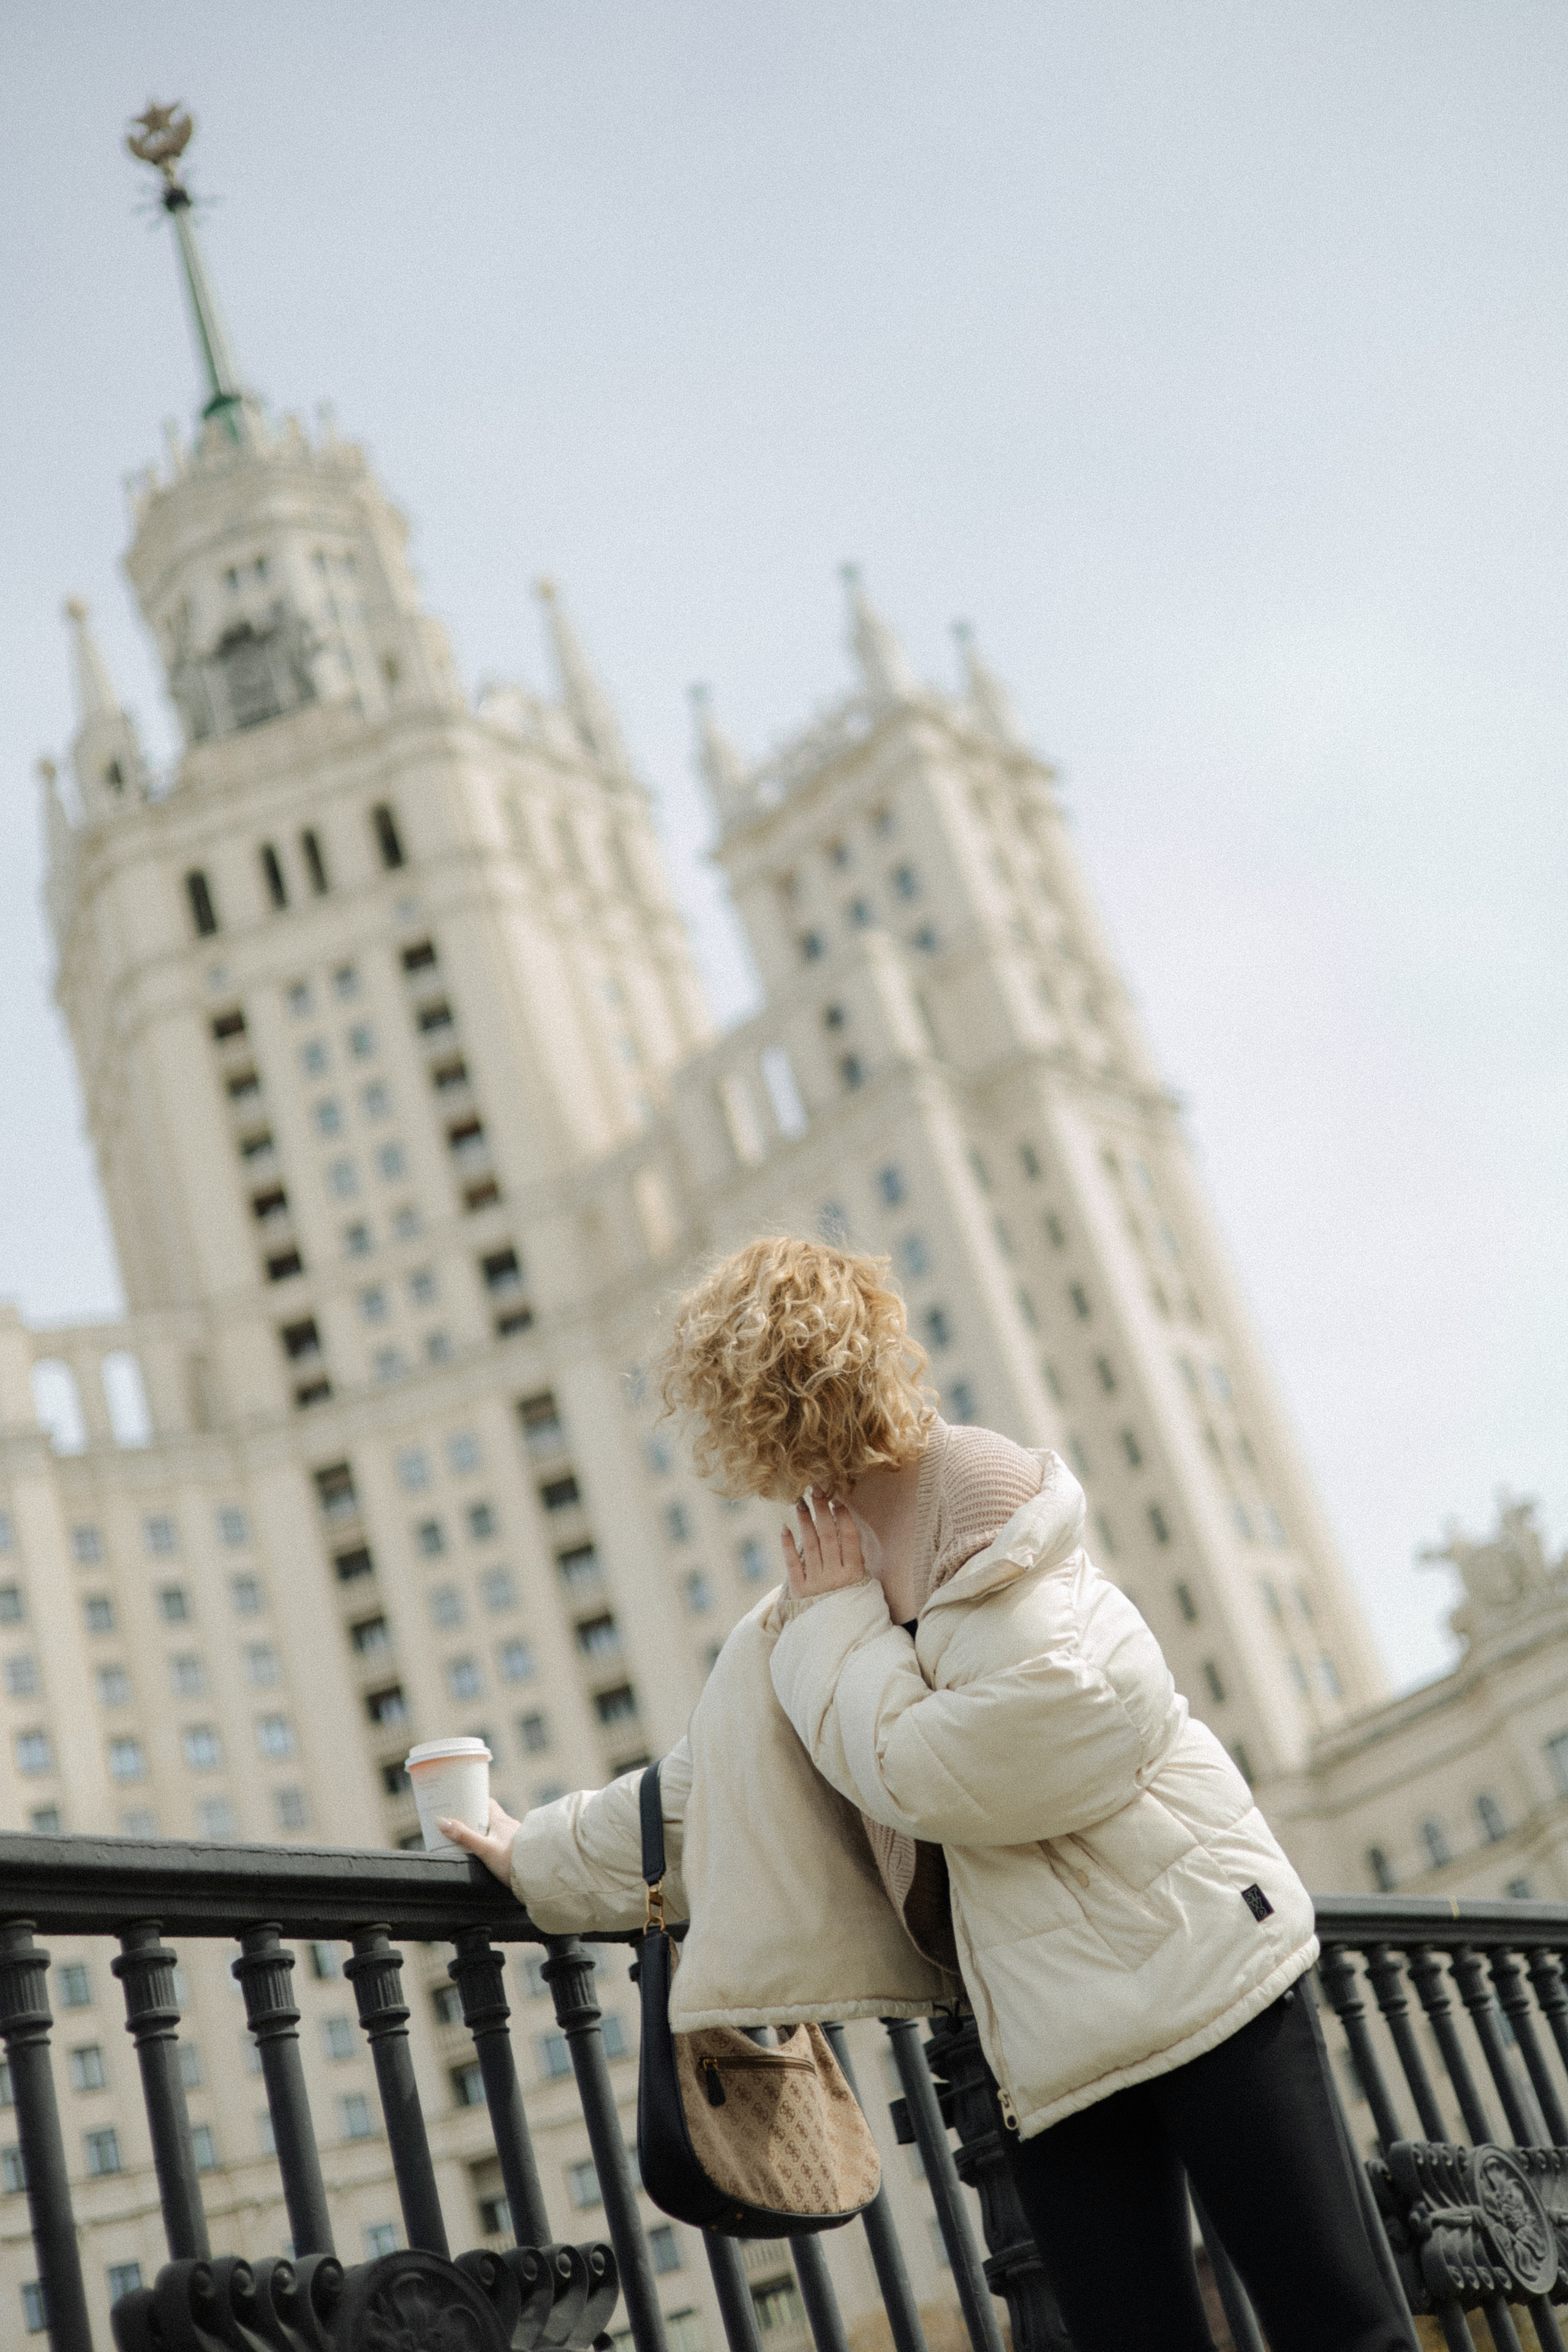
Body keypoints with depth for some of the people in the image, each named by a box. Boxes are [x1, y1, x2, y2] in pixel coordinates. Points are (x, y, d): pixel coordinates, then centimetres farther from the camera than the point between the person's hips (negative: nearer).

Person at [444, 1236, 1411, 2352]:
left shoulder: (979, 1490, -8)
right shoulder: (821, 1577, 15)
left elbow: (930, 1775, -15)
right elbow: (703, 1785, 28)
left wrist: (838, 1625, -2)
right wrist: (540, 1853, 35)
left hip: (1195, 1953, -7)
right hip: (1048, 2039, 7)